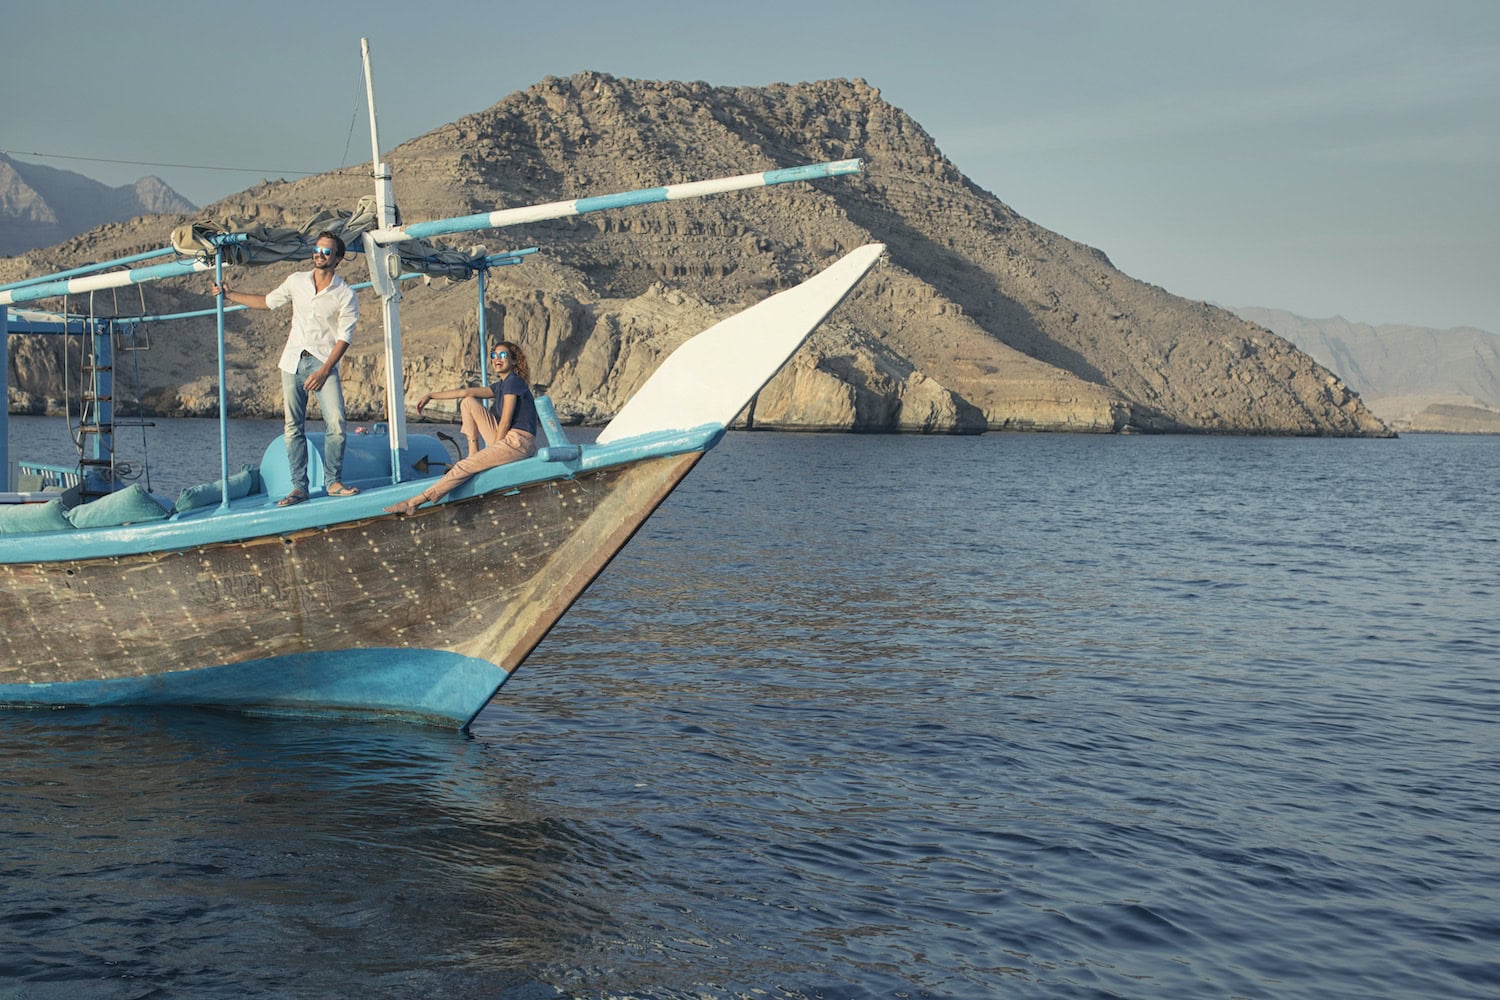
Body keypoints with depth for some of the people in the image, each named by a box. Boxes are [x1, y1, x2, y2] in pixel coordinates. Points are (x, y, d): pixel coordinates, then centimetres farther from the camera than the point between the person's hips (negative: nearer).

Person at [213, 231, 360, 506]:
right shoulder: (296, 281, 9)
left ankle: (334, 482, -3)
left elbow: (344, 337, -6)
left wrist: (324, 371, -13)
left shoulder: (345, 295, -3)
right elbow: (267, 302, 24)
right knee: (294, 427, 1)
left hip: (324, 362, -3)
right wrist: (230, 295, 23)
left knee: (336, 423, -16)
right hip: (293, 361, 4)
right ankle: (299, 487, 5)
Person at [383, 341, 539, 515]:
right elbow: (465, 392, 18)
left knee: (464, 467, -18)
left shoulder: (513, 382, -8)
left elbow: (505, 422, -13)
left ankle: (415, 502, -20)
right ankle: (473, 454, 5)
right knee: (468, 402, 11)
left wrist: (492, 451, -8)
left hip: (519, 442, -9)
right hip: (506, 437, 9)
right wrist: (431, 396, 15)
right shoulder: (501, 385, 19)